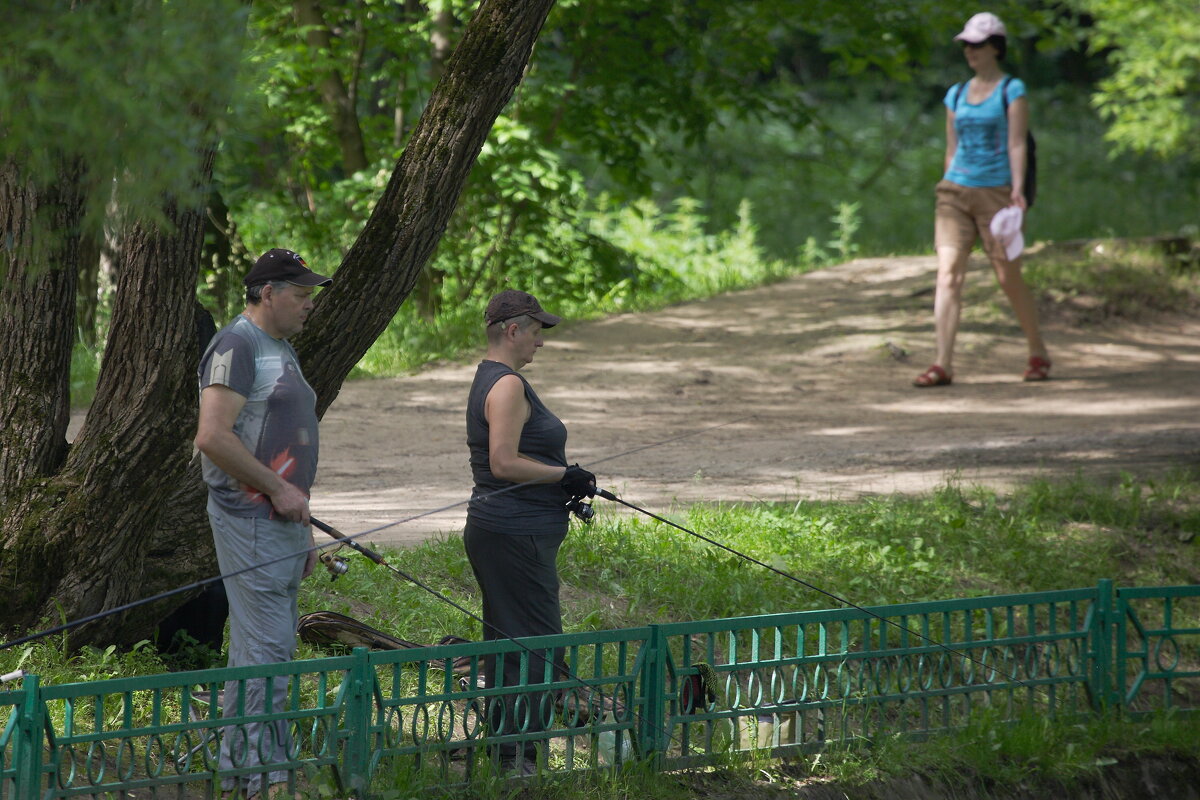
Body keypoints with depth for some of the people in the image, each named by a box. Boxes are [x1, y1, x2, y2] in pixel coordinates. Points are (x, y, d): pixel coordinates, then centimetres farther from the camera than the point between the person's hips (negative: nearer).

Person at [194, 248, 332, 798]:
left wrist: (304, 532, 23)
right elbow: (213, 437, -23)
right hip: (250, 521, -10)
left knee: (258, 649, 11)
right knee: (267, 649, -11)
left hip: (283, 520, 10)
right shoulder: (236, 347, -13)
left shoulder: (281, 351, 19)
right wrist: (278, 490, -18)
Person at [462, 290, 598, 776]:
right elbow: (503, 462, -22)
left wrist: (564, 487, 16)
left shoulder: (490, 381, 18)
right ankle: (520, 757, -10)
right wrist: (566, 475, -13)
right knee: (539, 645, -9)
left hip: (493, 531, 11)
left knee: (507, 645, 13)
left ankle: (501, 749, 16)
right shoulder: (508, 386, -15)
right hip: (517, 535, -11)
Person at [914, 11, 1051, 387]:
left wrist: (1018, 191, -17)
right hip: (956, 190, 4)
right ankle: (942, 364, -18)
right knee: (948, 273, -11)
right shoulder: (956, 96, 15)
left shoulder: (1012, 91, 0)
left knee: (1009, 277, 1)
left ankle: (1038, 354, 21)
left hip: (996, 192, -4)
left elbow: (1017, 145, -7)